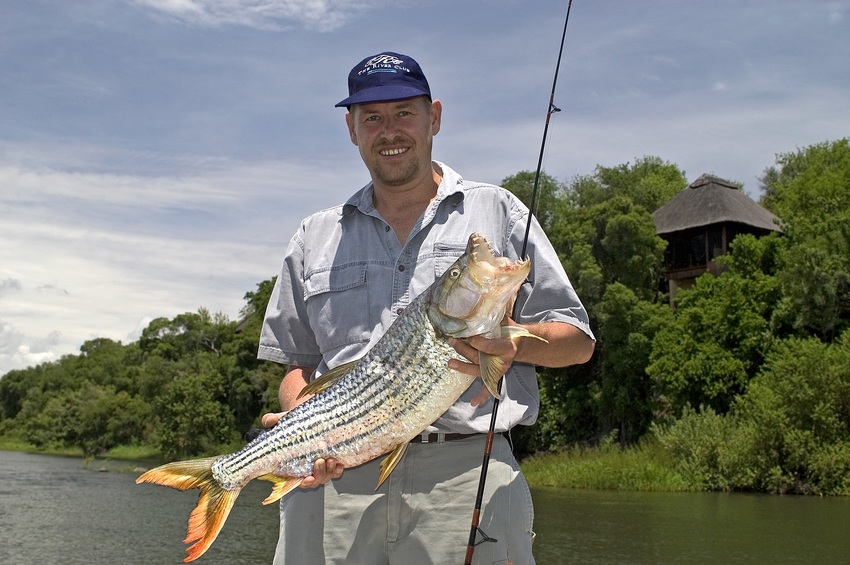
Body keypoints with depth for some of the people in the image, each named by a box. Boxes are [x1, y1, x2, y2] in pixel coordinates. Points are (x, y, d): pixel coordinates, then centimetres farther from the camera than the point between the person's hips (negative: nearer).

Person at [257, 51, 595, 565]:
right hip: (333, 479, 2)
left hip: (465, 475, -1)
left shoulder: (496, 211, 12)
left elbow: (578, 340, 10)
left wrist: (515, 341, -12)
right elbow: (298, 364, 19)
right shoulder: (316, 238, 18)